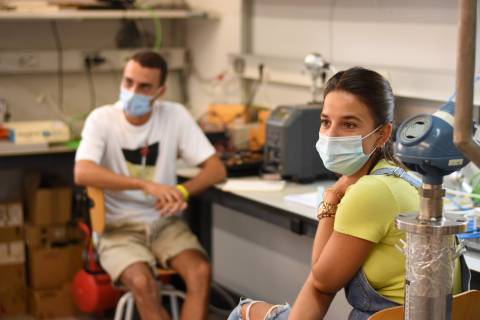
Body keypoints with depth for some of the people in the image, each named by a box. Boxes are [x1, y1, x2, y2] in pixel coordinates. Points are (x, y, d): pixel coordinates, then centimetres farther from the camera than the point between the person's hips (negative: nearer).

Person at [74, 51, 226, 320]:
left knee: (201, 272, -26)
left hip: (165, 222, 2)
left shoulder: (175, 115, -4)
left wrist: (182, 191, -27)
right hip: (119, 227, -2)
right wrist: (145, 185, -37)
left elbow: (217, 169, -6)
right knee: (142, 282, -30)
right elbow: (82, 173, -27)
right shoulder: (102, 119, -10)